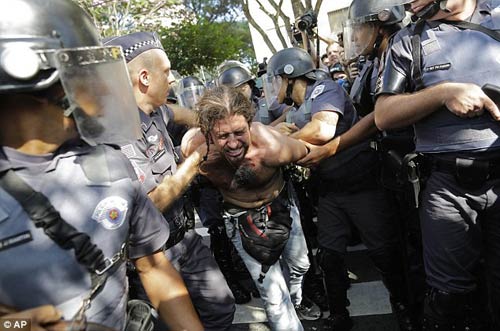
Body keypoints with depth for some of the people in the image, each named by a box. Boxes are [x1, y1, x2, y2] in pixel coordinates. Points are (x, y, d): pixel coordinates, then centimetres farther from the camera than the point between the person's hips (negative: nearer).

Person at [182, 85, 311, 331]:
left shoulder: (271, 147, -38)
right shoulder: (194, 146, -33)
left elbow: (306, 152, -16)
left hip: (281, 206, 2)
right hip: (240, 218, -1)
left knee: (300, 265, 27)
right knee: (274, 296, -1)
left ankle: (297, 297, 64)